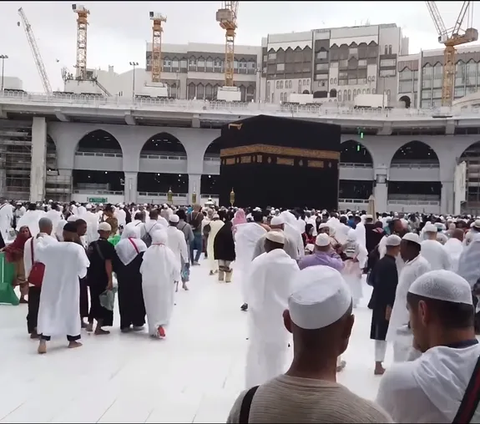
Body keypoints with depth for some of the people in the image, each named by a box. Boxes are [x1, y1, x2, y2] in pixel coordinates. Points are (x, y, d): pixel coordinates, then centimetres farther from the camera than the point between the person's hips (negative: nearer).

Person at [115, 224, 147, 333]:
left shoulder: (119, 245, 1)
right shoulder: (141, 245, -9)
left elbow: (115, 263, 3)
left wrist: (118, 273, 15)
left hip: (123, 277, 3)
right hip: (138, 277, -2)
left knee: (124, 299, 8)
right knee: (137, 298, 8)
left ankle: (125, 324, 11)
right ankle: (137, 323, 11)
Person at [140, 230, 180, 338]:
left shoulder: (148, 252, -10)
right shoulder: (168, 252, -11)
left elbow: (142, 268, -3)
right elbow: (175, 268, -8)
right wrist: (175, 279, 6)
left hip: (149, 283, 1)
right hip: (165, 283, -1)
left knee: (152, 306, 12)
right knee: (164, 305, 8)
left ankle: (154, 329, 16)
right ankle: (160, 325, -11)